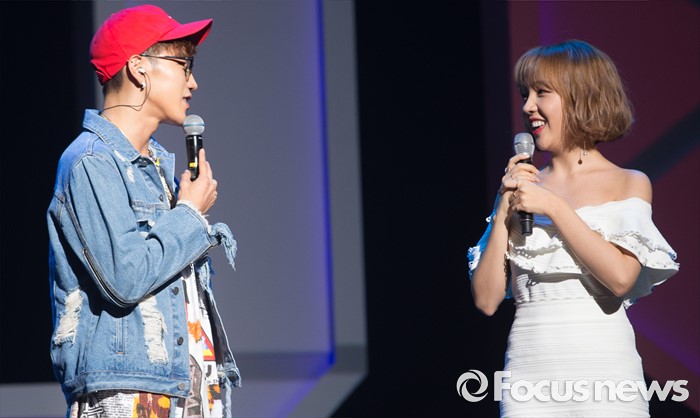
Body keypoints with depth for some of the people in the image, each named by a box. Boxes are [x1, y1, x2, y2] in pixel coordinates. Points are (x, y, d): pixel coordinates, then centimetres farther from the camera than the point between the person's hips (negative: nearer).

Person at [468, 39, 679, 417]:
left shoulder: (629, 185, 3)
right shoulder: (519, 184, 10)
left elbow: (621, 277, -14)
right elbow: (486, 299, 4)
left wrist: (553, 207, -10)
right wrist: (505, 209, -3)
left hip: (603, 370, -2)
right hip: (529, 368, 2)